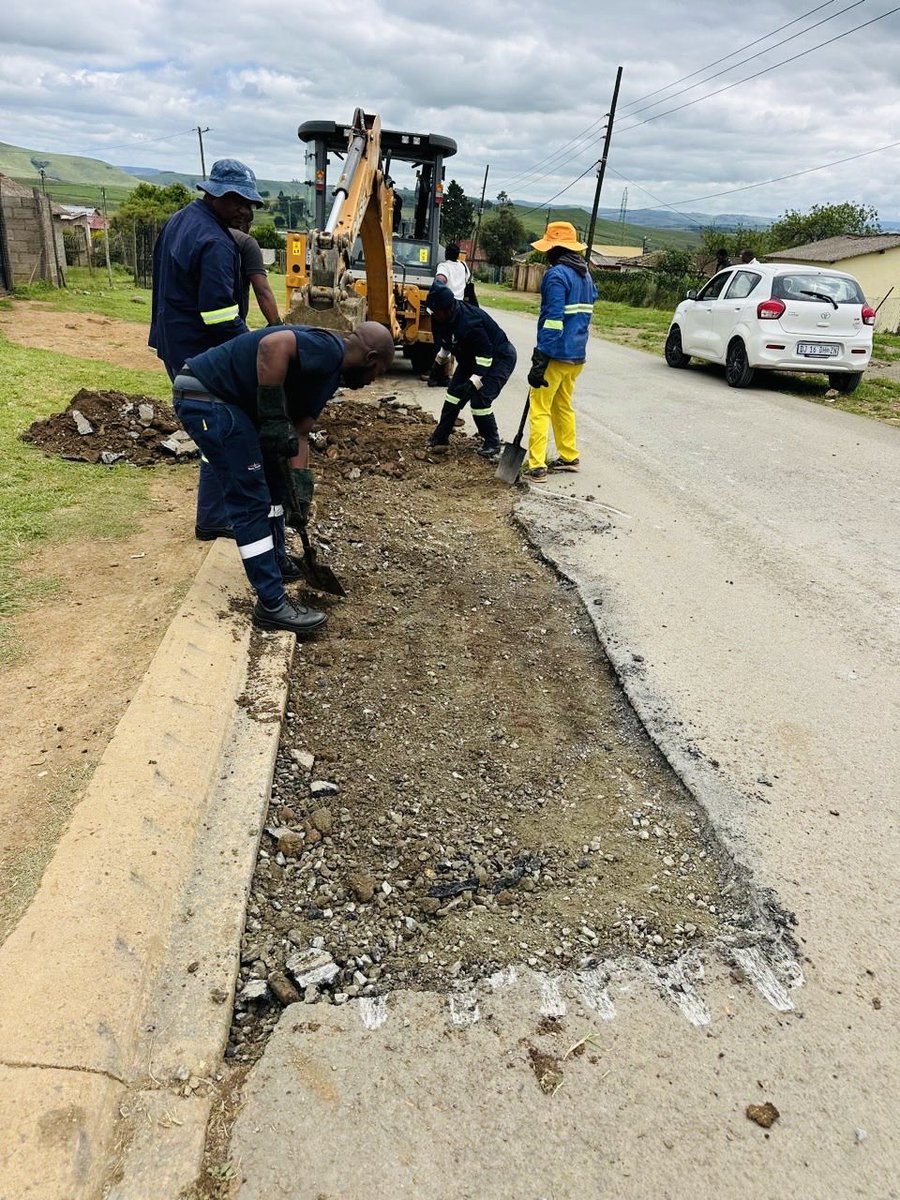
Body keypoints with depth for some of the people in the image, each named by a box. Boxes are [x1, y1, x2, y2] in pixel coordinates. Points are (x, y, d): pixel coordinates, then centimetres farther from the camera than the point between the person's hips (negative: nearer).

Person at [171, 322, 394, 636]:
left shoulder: (329, 372, 15)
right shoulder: (329, 349, -15)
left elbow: (298, 432, 16)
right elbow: (273, 345, -33)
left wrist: (302, 488, 9)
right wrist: (274, 419, -26)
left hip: (227, 400, 11)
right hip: (204, 395, -11)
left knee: (272, 481, 21)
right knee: (250, 500, -9)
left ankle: (276, 564, 36)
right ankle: (272, 605, -3)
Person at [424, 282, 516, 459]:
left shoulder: (469, 323, -37)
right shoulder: (443, 318, -10)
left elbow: (485, 355, -33)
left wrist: (473, 383, -35)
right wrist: (438, 363, 17)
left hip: (500, 357, -9)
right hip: (471, 356, 9)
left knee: (479, 398, -18)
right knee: (454, 391, 4)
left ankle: (492, 444, 1)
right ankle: (440, 438, 12)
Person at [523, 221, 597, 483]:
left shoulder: (556, 274, -13)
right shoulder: (585, 275, 15)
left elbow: (553, 319, -21)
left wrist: (540, 361, -23)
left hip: (556, 354, -9)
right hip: (577, 355, 9)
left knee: (539, 409, -5)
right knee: (563, 406, 20)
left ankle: (536, 467, -7)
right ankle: (569, 457, 27)